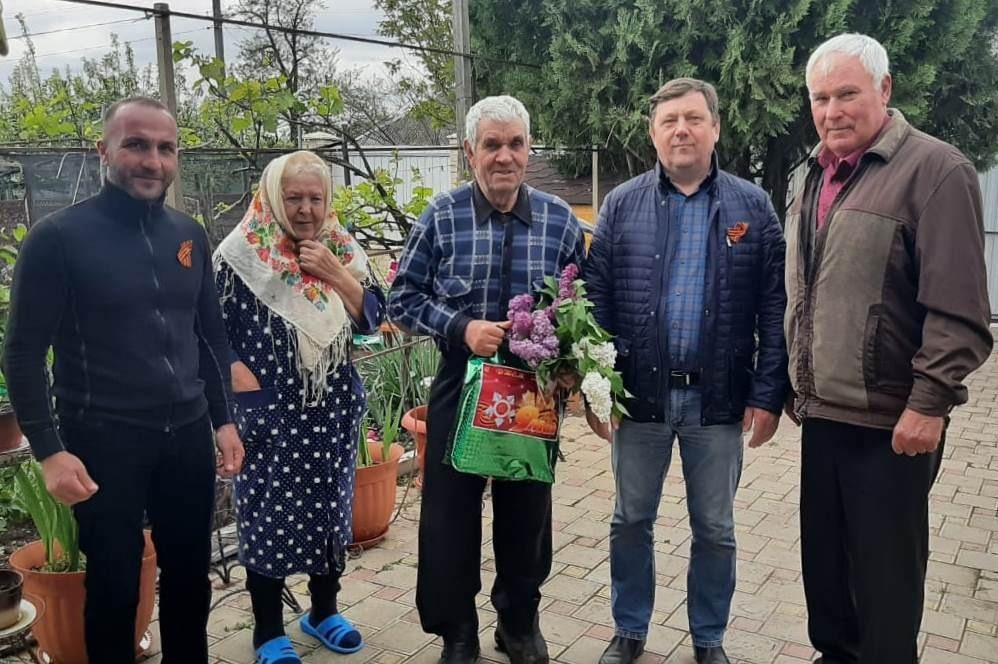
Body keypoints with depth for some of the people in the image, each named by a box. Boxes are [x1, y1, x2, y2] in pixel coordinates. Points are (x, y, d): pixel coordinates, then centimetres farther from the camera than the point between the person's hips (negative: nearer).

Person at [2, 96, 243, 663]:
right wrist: (50, 451, -12)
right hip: (104, 442, -4)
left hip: (188, 435, 4)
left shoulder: (189, 235, 6)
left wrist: (223, 420, 9)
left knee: (190, 575, 15)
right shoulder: (58, 237, -9)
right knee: (115, 584, 10)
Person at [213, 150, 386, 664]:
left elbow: (372, 317, 0)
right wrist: (248, 389, -14)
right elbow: (212, 331, -6)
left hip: (334, 410, 4)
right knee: (267, 514, 4)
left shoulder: (342, 249, 5)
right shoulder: (241, 252, -8)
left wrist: (334, 271, -13)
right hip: (269, 411, -4)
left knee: (331, 508, 14)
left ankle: (323, 612, 33)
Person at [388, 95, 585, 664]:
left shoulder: (560, 219, 0)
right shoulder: (441, 217, -5)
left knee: (527, 512, 15)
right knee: (450, 514, 8)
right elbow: (403, 300, -2)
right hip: (460, 387, -1)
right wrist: (461, 328, -17)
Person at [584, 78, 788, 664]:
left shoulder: (752, 207, 1)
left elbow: (774, 311, 0)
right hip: (639, 394, 1)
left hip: (719, 399, 0)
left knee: (715, 530, 13)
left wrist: (768, 395, -5)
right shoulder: (622, 205, 2)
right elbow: (596, 302, 0)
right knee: (631, 521, 13)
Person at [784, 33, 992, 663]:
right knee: (822, 558, 19)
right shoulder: (809, 177, 11)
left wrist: (930, 403, -18)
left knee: (885, 570, 7)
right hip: (821, 410, 7)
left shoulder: (935, 169, -11)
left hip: (891, 419, -7)